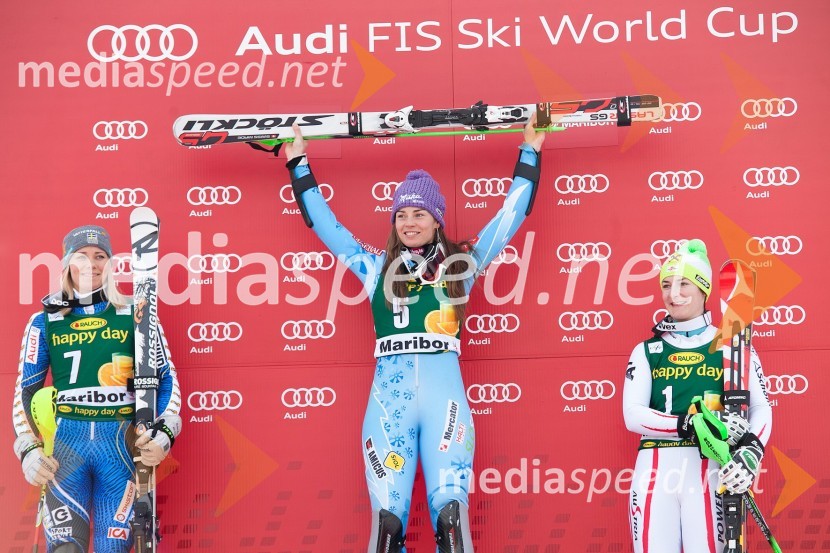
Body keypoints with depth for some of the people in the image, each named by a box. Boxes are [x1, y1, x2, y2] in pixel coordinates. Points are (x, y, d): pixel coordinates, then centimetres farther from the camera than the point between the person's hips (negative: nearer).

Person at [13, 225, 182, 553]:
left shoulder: (135, 317, 6)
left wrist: (165, 433, -6)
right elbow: (25, 390, 12)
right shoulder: (46, 322, 9)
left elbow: (166, 378, 8)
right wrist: (28, 450, 0)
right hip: (65, 442, 0)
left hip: (122, 443, 0)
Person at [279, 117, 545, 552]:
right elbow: (321, 220, 23)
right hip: (389, 399, 1)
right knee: (387, 515, -6)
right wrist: (298, 165, 28)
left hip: (444, 395, -1)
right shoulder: (377, 268, 17)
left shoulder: (461, 263, 15)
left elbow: (513, 212, 21)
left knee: (451, 510, -10)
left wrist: (529, 154, 25)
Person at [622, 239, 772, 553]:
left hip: (710, 469, -2)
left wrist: (752, 450, -19)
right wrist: (693, 425, -14)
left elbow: (761, 407, 2)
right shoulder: (646, 352, 13)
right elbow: (633, 415, 0)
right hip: (655, 470, 2)